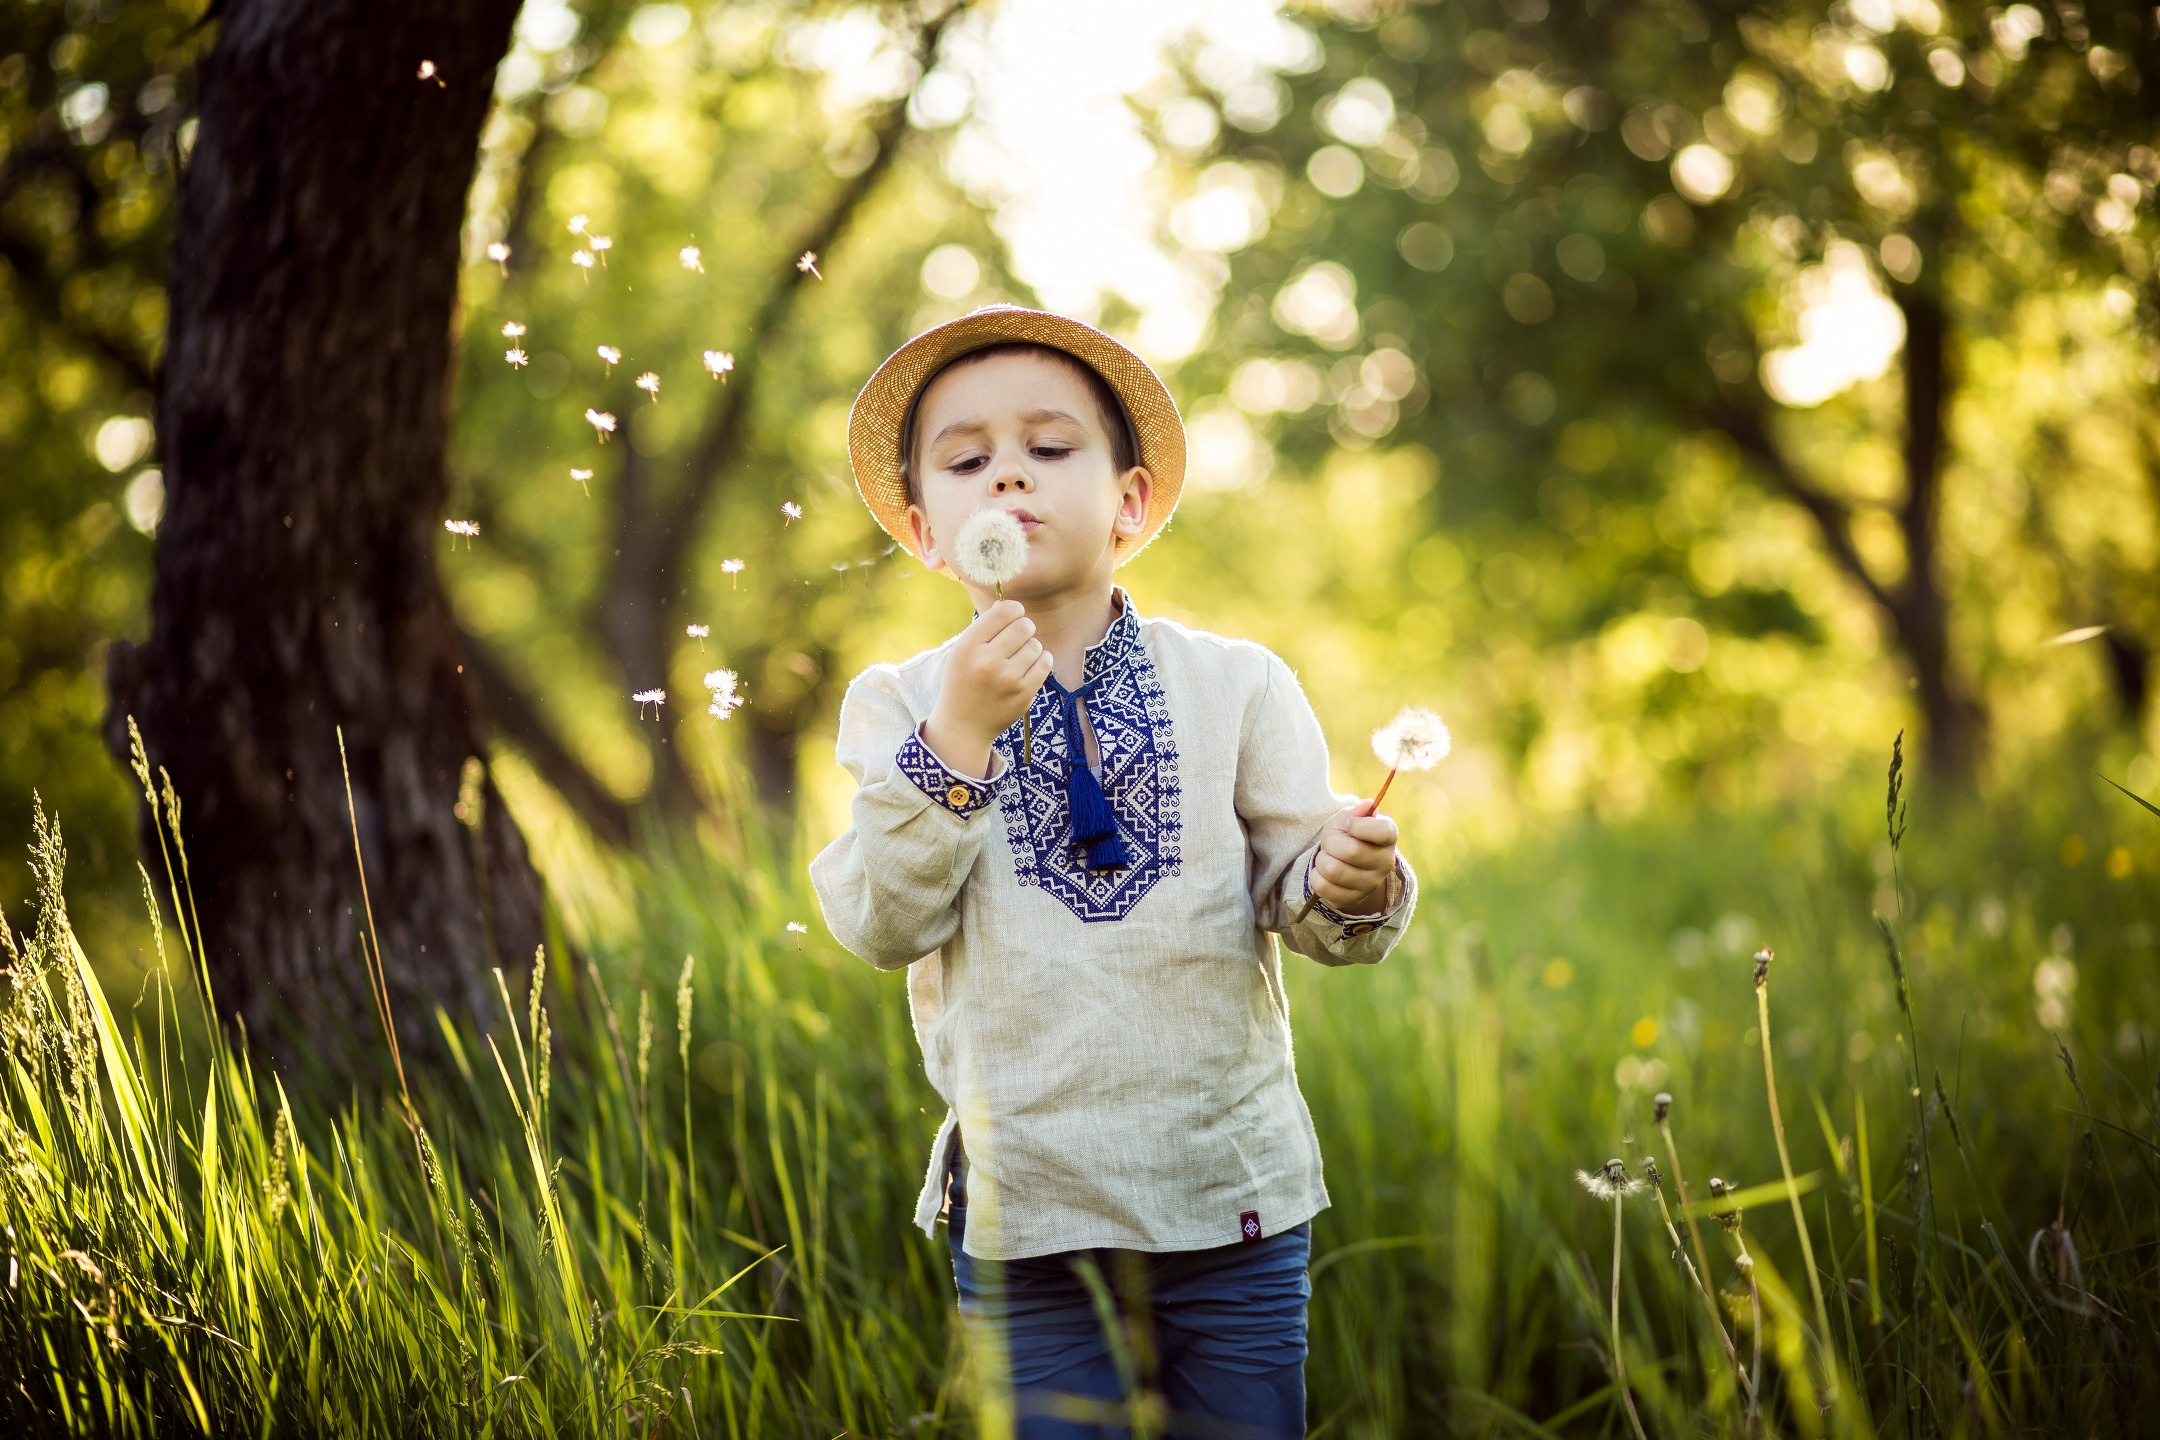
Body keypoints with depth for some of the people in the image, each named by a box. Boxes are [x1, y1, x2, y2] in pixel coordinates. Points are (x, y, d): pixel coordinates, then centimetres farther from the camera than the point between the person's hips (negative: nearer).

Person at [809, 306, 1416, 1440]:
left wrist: (1349, 885, -25)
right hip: (1025, 1210, 0)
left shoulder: (1234, 683, 1)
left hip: (1233, 1193, 1)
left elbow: (1290, 886, -2)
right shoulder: (900, 705, 1)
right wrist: (958, 741, -19)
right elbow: (880, 922, -10)